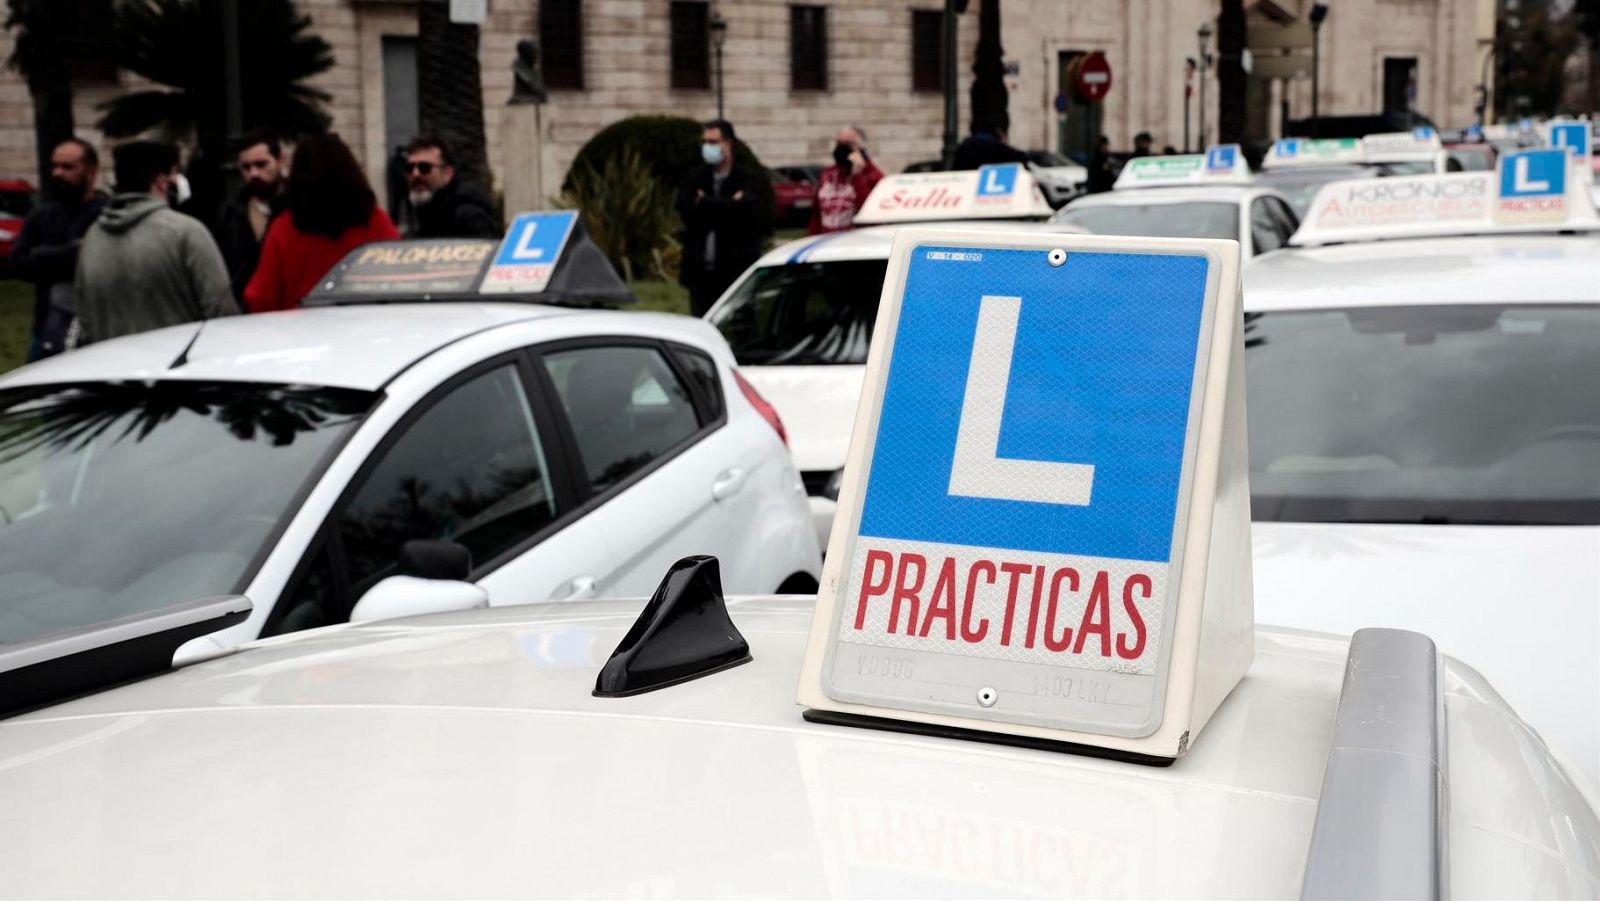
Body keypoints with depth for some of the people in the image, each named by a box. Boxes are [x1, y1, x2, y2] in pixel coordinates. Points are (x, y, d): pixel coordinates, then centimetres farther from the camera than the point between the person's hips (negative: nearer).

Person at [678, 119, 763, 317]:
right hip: (700, 270, 4)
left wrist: (704, 203, -8)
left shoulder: (746, 178, 1)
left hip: (736, 269, -4)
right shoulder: (695, 179, 11)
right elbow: (686, 211, -5)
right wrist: (728, 205, -8)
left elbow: (742, 208, -19)